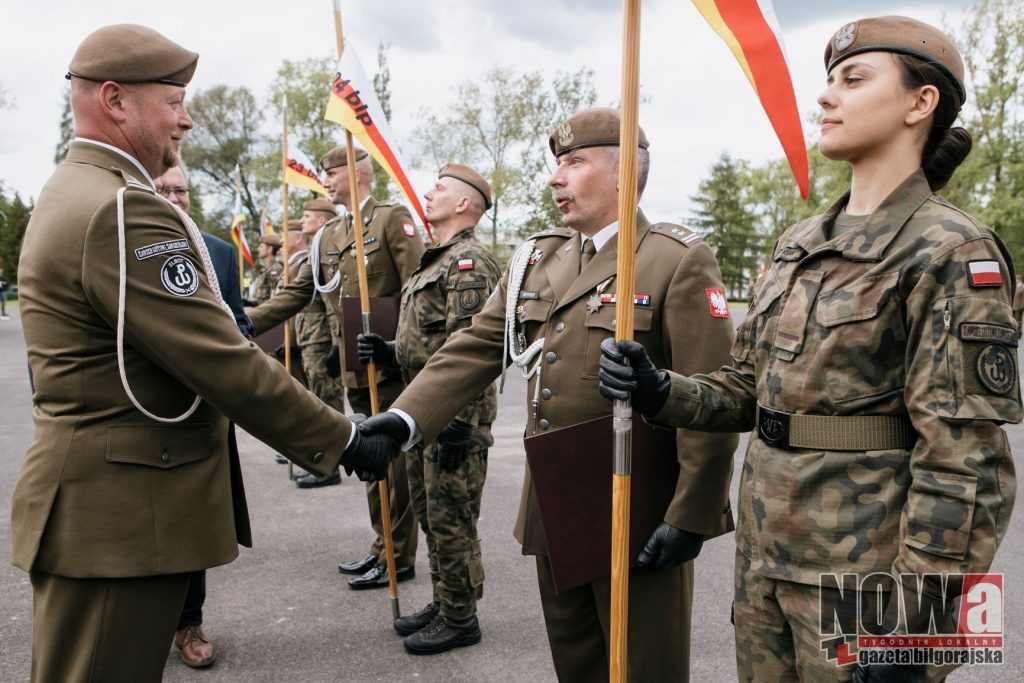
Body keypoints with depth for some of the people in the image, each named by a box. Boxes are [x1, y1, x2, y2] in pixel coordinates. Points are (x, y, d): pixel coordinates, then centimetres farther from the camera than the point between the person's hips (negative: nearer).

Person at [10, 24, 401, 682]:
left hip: (97, 500, 10)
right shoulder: (124, 211, -21)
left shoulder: (73, 192, 13)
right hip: (119, 514, -10)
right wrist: (344, 440, -16)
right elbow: (225, 363, -24)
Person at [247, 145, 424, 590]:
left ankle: (399, 558, 12)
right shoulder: (327, 236, 16)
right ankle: (382, 548, 27)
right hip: (354, 368, 7)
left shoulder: (393, 219, -5)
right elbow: (297, 293, 15)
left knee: (393, 461, 0)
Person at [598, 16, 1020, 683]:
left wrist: (913, 620, -18)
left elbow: (967, 463, -16)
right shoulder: (799, 245, 8)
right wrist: (660, 391, -6)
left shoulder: (952, 251, -12)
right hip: (768, 556, 7)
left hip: (867, 577, -6)